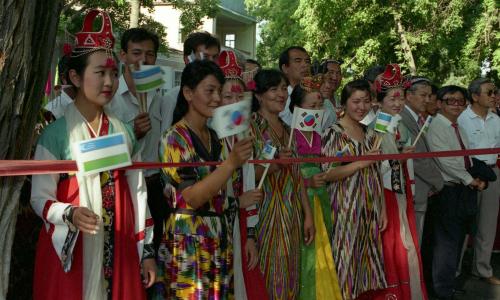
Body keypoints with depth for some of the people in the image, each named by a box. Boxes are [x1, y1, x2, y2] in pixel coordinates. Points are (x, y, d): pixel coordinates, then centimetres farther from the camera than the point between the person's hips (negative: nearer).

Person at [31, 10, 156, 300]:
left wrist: (147, 250, 8)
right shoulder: (56, 133, -8)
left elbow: (138, 194, 9)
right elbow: (40, 198, -8)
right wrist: (71, 214, -28)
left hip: (119, 250, 4)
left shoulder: (124, 132, 6)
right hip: (69, 251, -4)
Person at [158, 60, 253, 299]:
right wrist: (231, 163, -29)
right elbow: (192, 197, -21)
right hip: (189, 239, -7)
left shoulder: (214, 137, 11)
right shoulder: (174, 138, -11)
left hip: (220, 235, 7)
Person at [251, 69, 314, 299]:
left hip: (291, 216, 6)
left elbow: (297, 177, 15)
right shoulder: (250, 125, -7)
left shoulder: (287, 129, 14)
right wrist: (273, 165, -27)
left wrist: (308, 214, 11)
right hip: (265, 213, -6)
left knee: (290, 278, 10)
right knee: (268, 281, -3)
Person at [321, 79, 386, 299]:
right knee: (346, 259, -1)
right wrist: (361, 162, -22)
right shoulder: (333, 133, -8)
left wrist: (382, 210, 10)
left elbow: (375, 174, 15)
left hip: (371, 209, 6)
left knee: (368, 259, 11)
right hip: (346, 209, -6)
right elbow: (327, 174, -14)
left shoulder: (370, 133, 11)